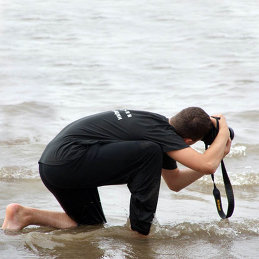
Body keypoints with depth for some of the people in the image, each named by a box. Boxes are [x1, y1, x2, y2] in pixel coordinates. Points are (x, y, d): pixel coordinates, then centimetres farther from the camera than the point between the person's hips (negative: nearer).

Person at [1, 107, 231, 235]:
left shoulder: (161, 126, 16)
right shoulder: (160, 132, -13)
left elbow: (175, 183, 27)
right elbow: (206, 165, -21)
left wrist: (217, 155, 20)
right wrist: (224, 132, -3)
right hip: (70, 158, -10)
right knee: (150, 153, -14)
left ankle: (24, 215, 12)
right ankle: (141, 230, -5)